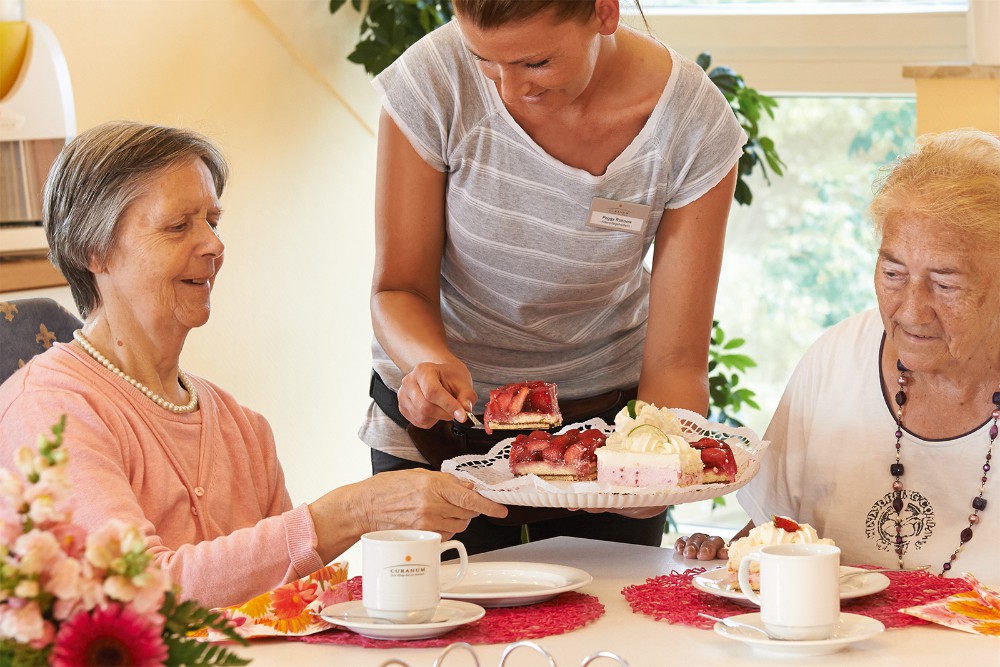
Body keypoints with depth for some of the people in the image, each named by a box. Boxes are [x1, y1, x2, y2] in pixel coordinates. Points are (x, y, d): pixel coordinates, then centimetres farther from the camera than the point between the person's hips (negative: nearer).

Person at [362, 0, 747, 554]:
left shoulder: (695, 127, -22)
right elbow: (399, 288, -15)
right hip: (440, 424, 0)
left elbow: (676, 362, -19)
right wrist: (431, 361, -37)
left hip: (607, 411, 1)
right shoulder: (432, 81, -24)